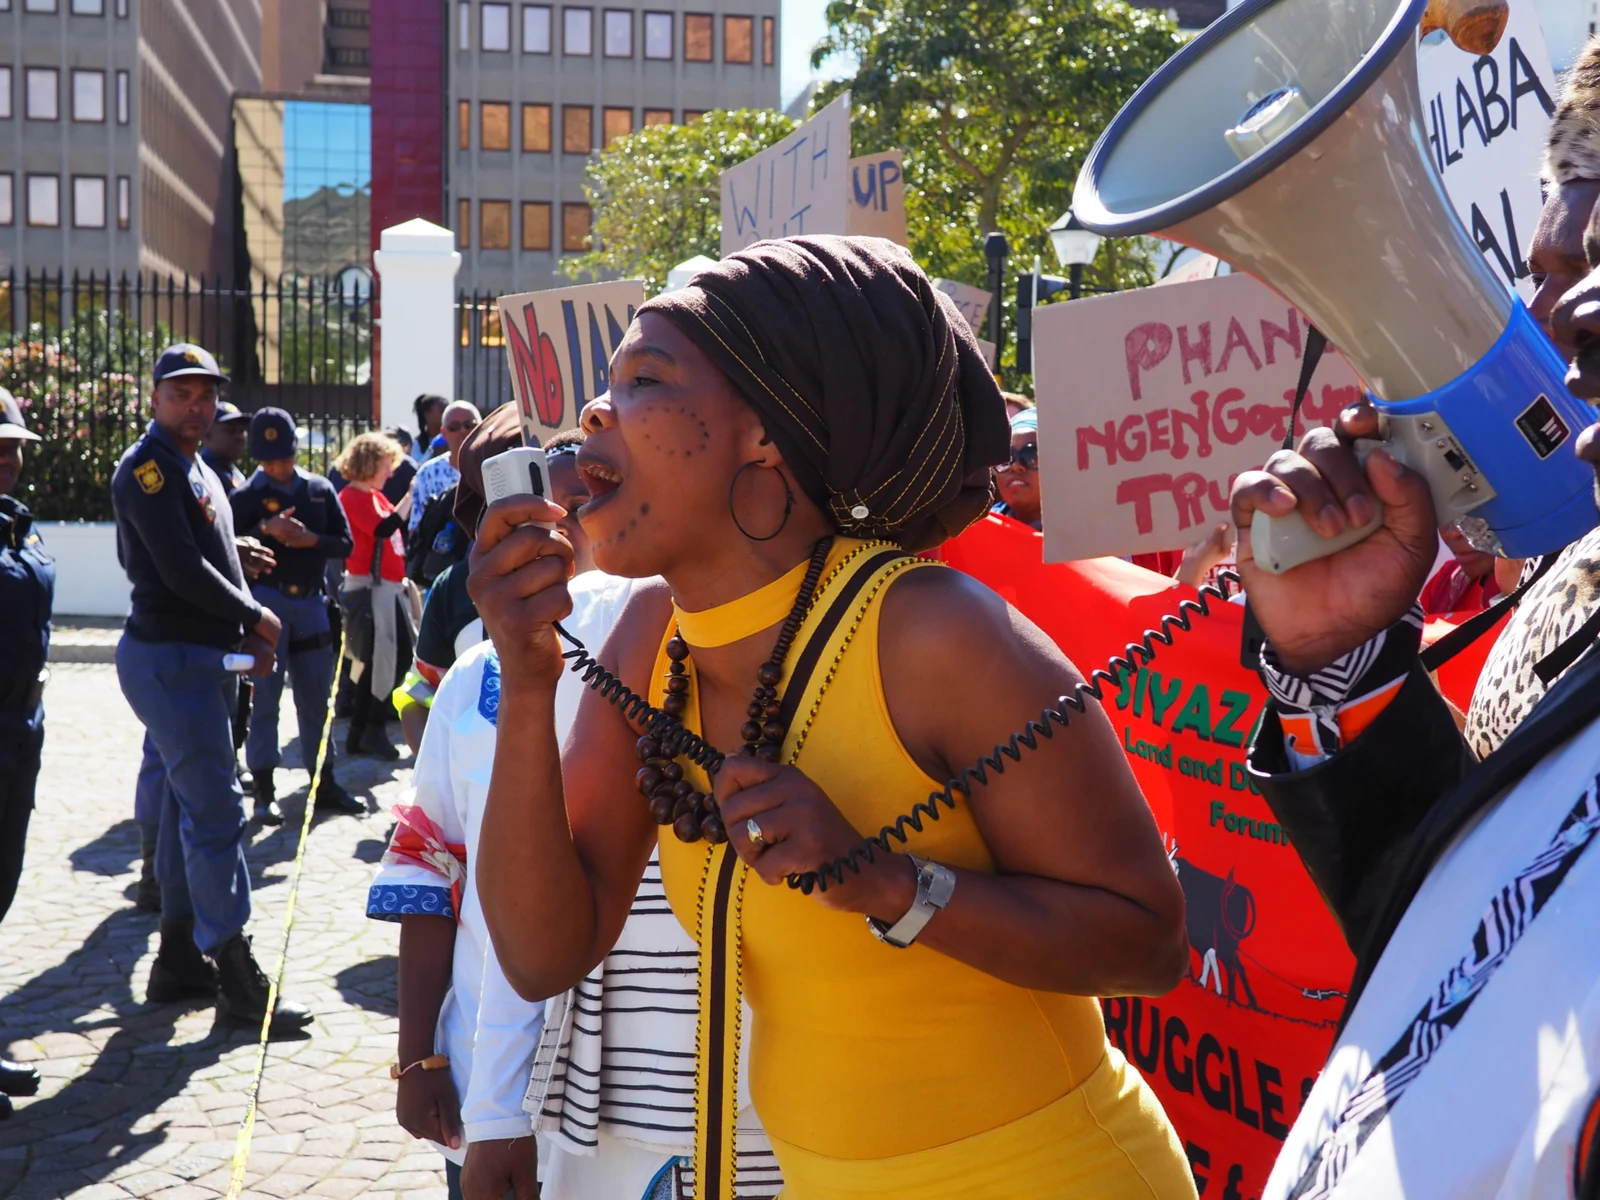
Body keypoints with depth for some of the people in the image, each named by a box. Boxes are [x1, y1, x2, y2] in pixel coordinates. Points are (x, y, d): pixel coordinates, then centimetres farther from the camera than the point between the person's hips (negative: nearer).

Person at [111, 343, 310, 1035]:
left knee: (190, 808, 14)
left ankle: (179, 960, 23)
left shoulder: (198, 471, 18)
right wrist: (256, 618, -9)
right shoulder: (148, 467, -12)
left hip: (206, 655, 10)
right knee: (217, 812, -10)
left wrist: (243, 638, 2)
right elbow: (181, 570, -20)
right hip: (168, 659, -10)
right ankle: (238, 983, -6)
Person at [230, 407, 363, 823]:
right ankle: (263, 791, 3)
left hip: (310, 602, 4)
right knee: (265, 697, -2)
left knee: (316, 698, 9)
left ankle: (324, 785, 18)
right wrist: (265, 530, -22)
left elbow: (345, 543, 6)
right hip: (267, 600, -4)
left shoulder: (320, 490, 10)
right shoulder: (247, 496, 0)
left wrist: (311, 540, -12)